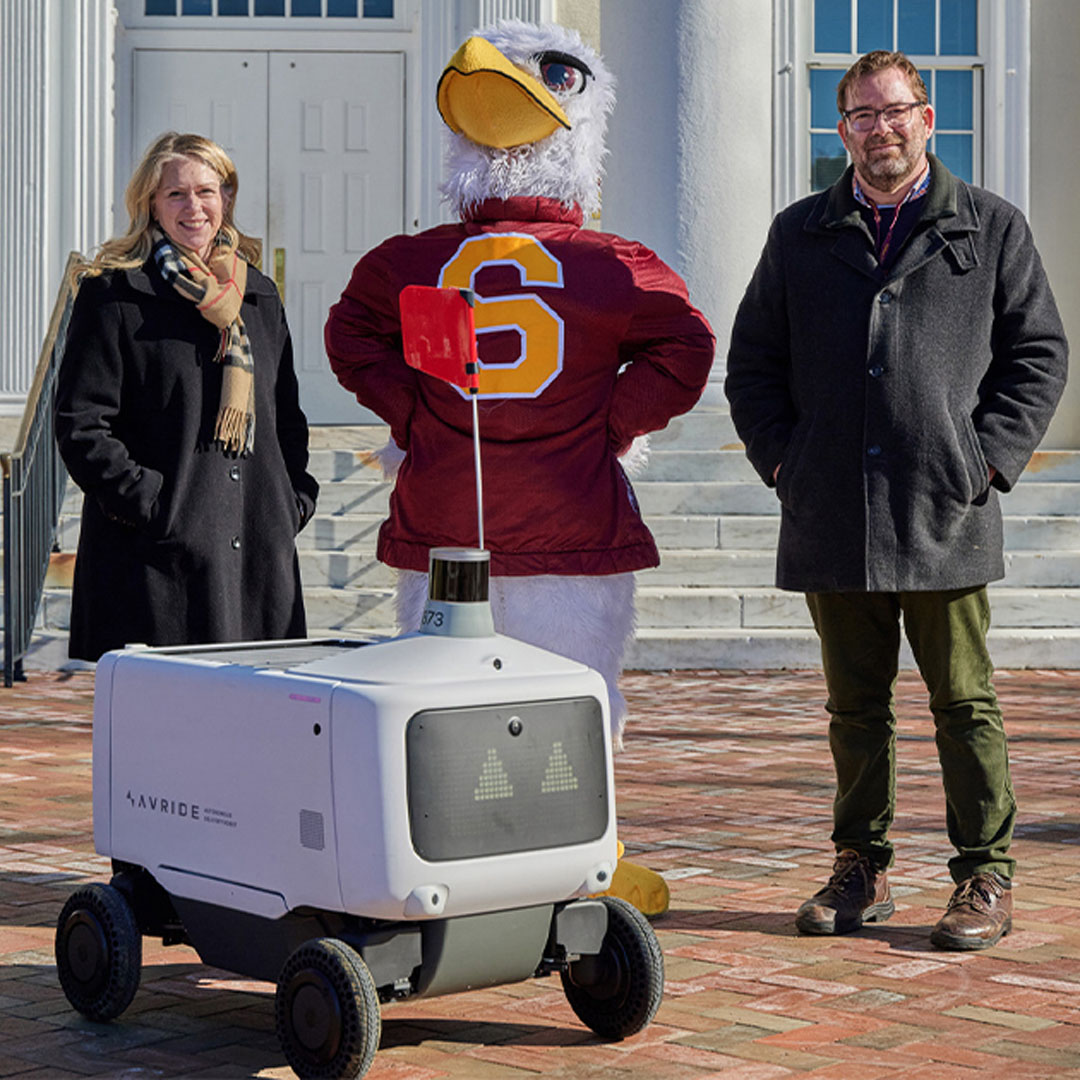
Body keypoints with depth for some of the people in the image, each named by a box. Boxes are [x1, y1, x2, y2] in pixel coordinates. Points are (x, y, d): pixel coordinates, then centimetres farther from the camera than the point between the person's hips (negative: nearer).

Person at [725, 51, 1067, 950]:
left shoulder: (992, 228, 7)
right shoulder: (800, 235, 13)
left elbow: (1040, 353, 7)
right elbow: (752, 359, 17)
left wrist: (986, 461, -4)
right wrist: (781, 461, 4)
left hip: (947, 514, -2)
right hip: (833, 519, 2)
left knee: (964, 704, 2)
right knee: (856, 705, 9)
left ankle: (986, 878, 10)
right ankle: (861, 869, 19)